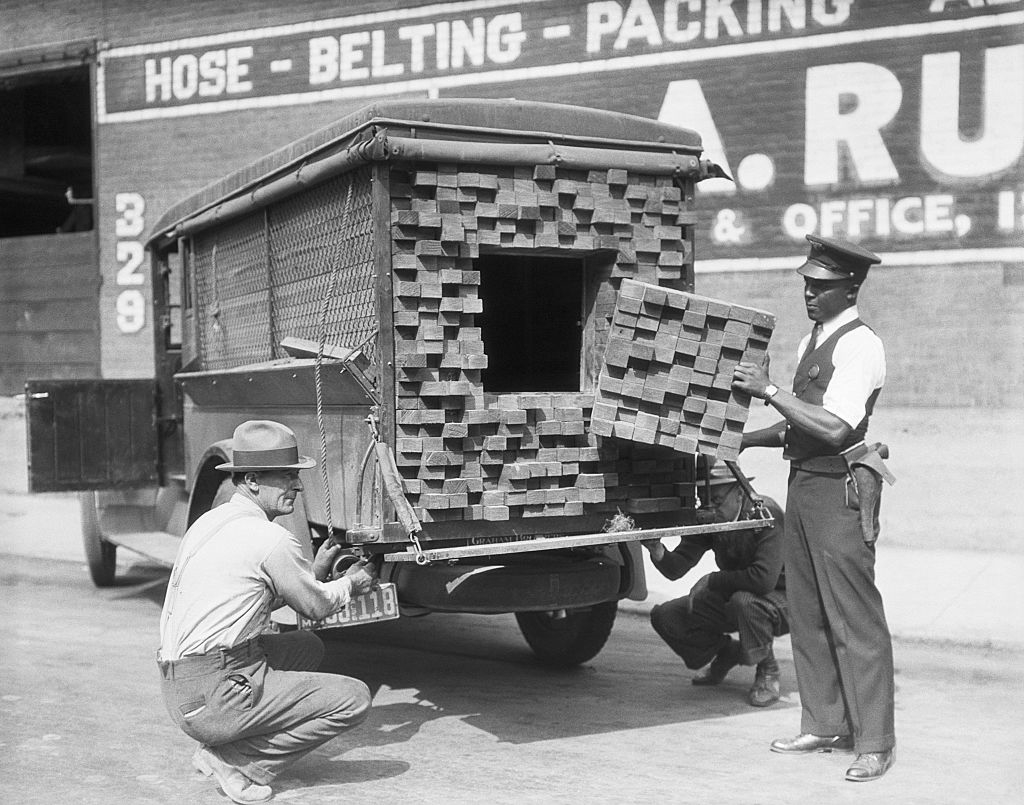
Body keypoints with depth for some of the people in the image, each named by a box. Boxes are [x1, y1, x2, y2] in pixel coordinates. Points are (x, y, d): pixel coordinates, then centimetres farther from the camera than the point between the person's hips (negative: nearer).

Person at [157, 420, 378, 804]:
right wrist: (349, 583, 20)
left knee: (307, 646, 25)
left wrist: (315, 570, 25)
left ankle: (217, 748, 15)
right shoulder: (271, 538, -13)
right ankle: (238, 762, -4)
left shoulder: (211, 520, 14)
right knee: (354, 698, -8)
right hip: (214, 696, -9)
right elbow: (316, 607, 0)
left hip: (177, 685, 9)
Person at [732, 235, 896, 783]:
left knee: (854, 617, -3)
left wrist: (769, 392, -18)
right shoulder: (812, 342, 16)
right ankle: (823, 726, 24)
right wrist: (746, 440, 16)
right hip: (803, 484, 9)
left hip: (838, 490, -9)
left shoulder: (861, 345, -12)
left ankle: (874, 742, 7)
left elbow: (834, 427, -22)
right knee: (807, 613, 13)